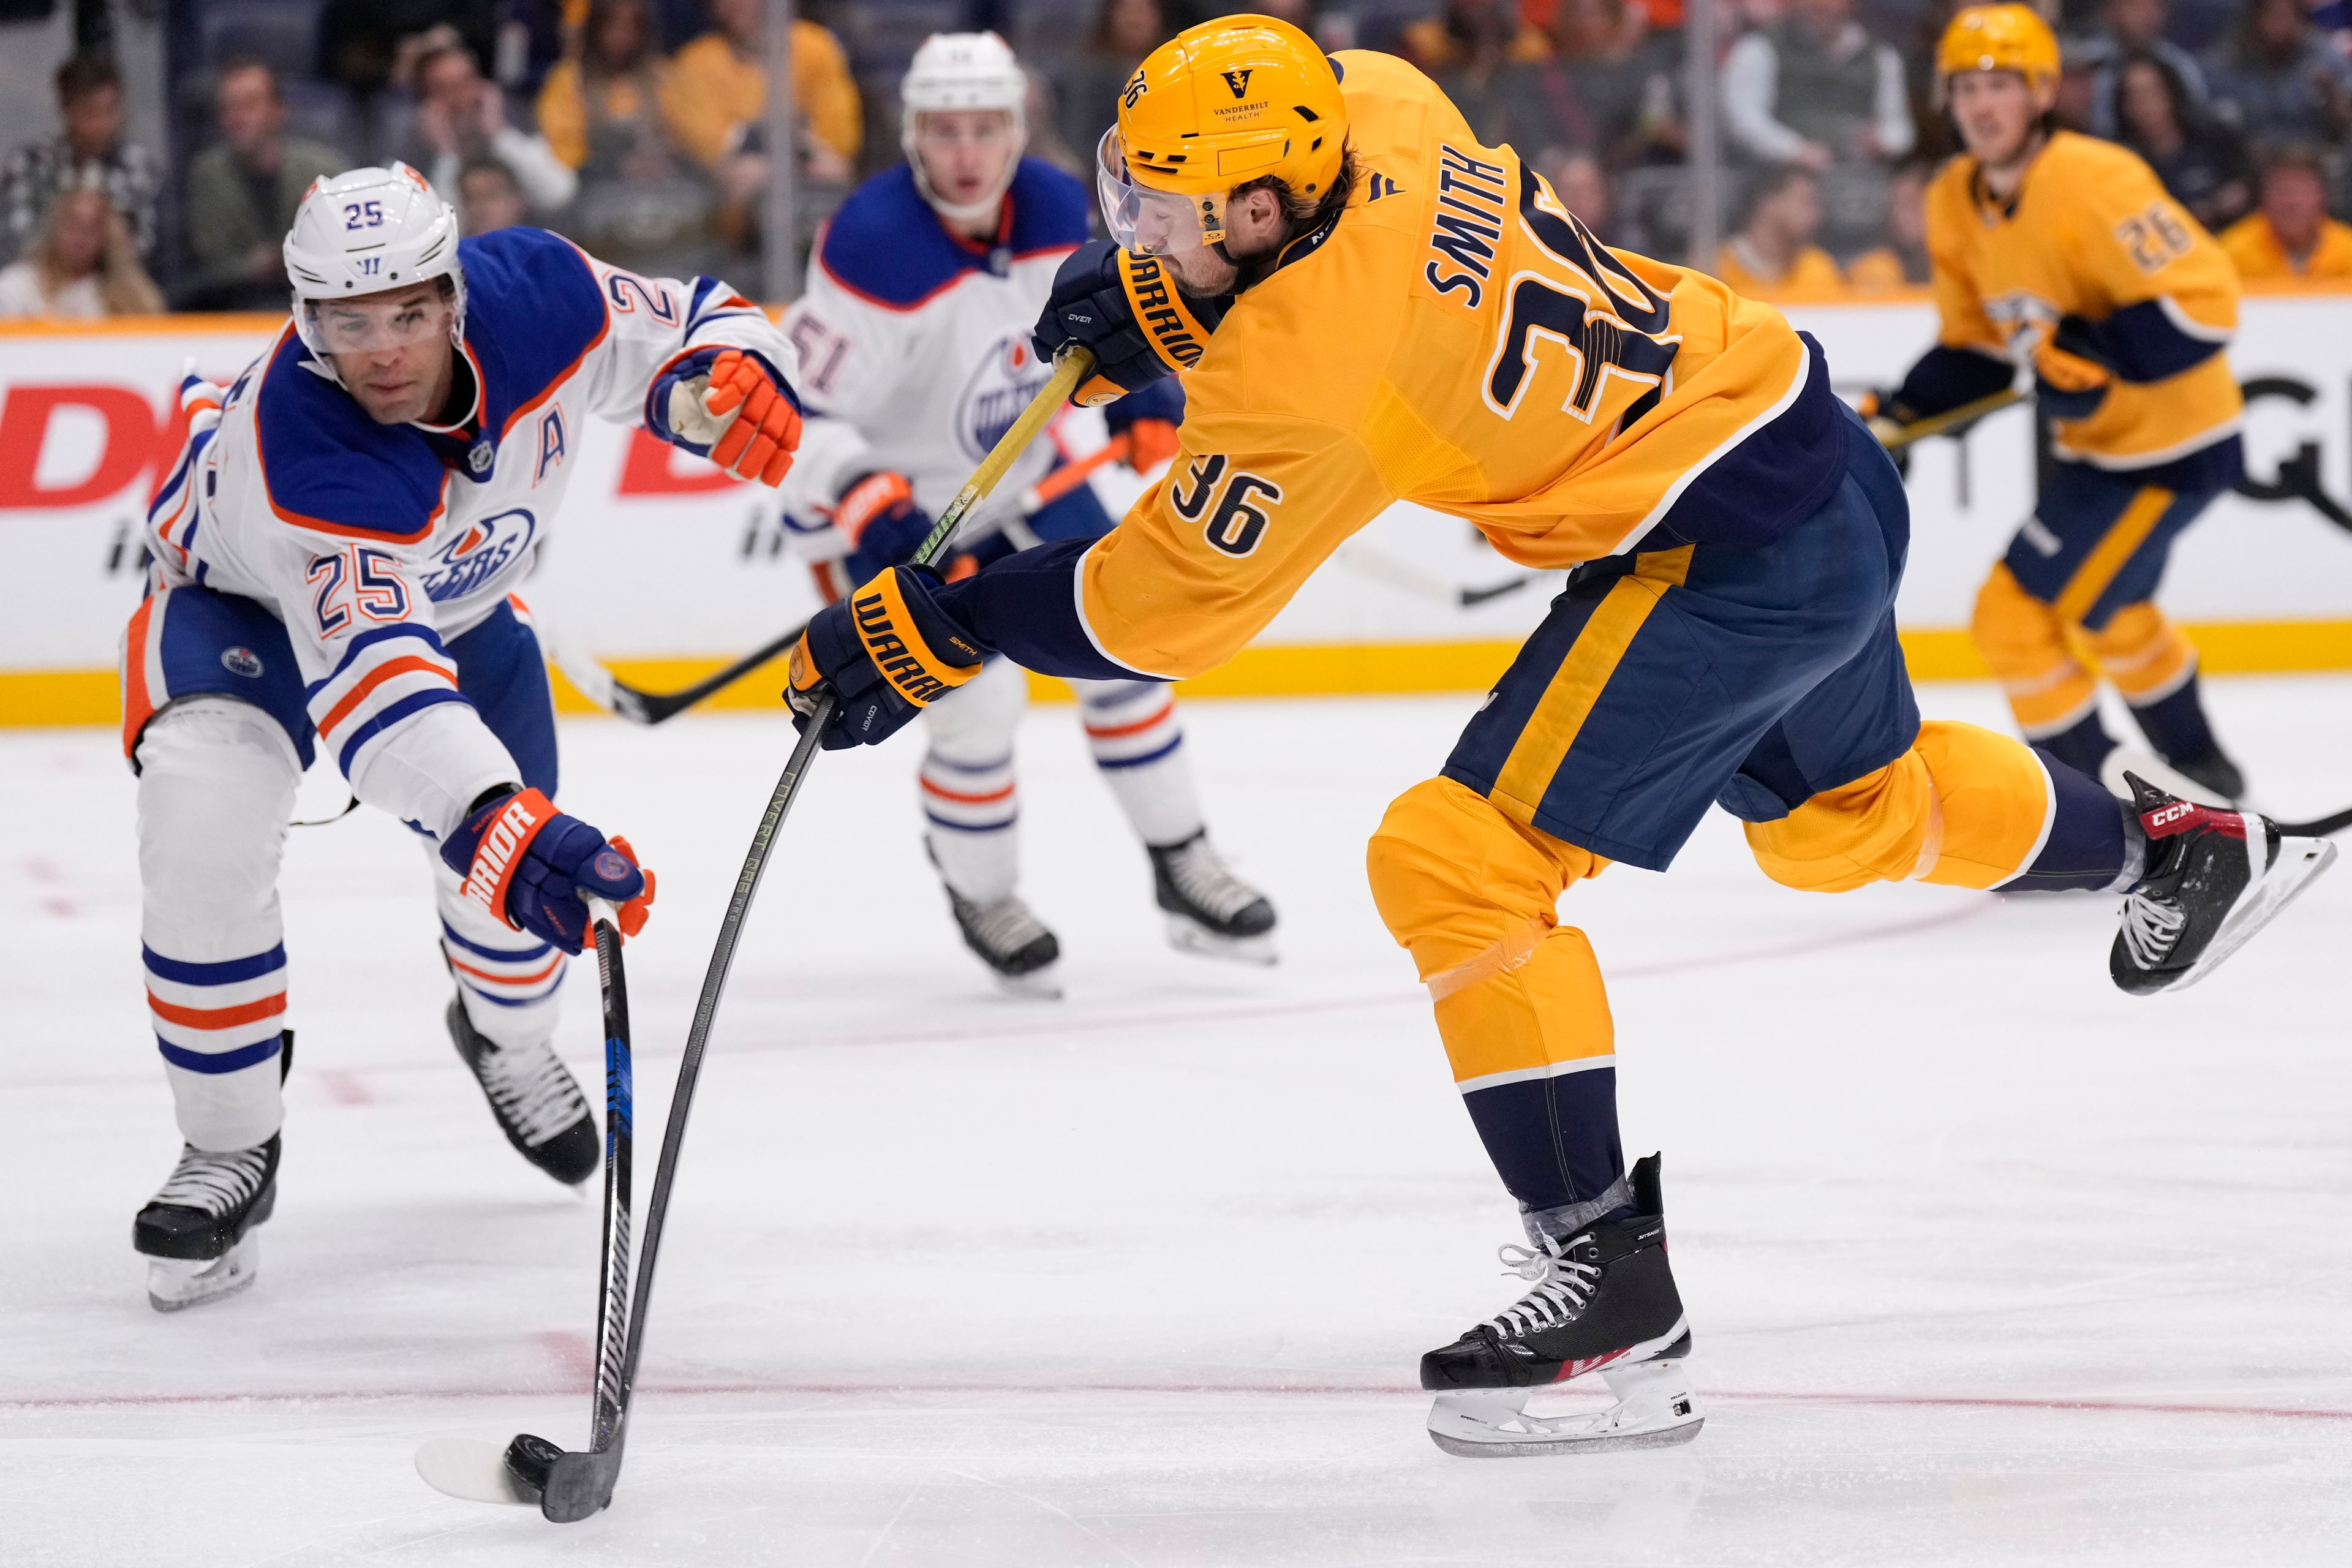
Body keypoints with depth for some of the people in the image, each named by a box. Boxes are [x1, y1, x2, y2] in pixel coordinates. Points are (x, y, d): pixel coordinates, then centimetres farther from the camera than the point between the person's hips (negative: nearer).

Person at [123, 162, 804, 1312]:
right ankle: (228, 1154, -10)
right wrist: (492, 815, -70)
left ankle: (508, 1041, 46)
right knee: (202, 836, -30)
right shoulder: (298, 443, -45)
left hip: (452, 593, 5)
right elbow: (371, 674, -54)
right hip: (248, 599, -5)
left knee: (531, 865, 7)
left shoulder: (538, 295, -31)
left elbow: (681, 325, -10)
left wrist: (730, 380, -35)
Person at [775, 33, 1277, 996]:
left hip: (1021, 478, 6)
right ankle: (981, 897, 13)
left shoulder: (1055, 207, -10)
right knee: (980, 703, -14)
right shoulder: (877, 248, -31)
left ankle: (1182, 867, 23)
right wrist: (864, 509, -46)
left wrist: (1138, 393, -2)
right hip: (901, 509, -6)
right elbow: (797, 418, -30)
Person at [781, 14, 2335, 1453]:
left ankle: (1614, 1286, -13)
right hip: (1825, 461, 10)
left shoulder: (1306, 374, -25)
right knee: (1848, 812, 34)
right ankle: (2186, 845, 58)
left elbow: (1156, 608, -17)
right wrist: (1152, 301, 6)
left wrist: (924, 629, -12)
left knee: (1462, 862, -12)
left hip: (1727, 555, -10)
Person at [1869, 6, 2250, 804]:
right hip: (2094, 443, 10)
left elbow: (2206, 302, -31)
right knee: (2106, 613, 32)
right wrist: (1900, 411, -3)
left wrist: (2088, 353, -35)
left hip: (2170, 450, -10)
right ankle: (2199, 769, 54)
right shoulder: (1956, 203, 0)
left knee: (2019, 614, -14)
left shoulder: (2093, 183, -27)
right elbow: (1977, 344, 11)